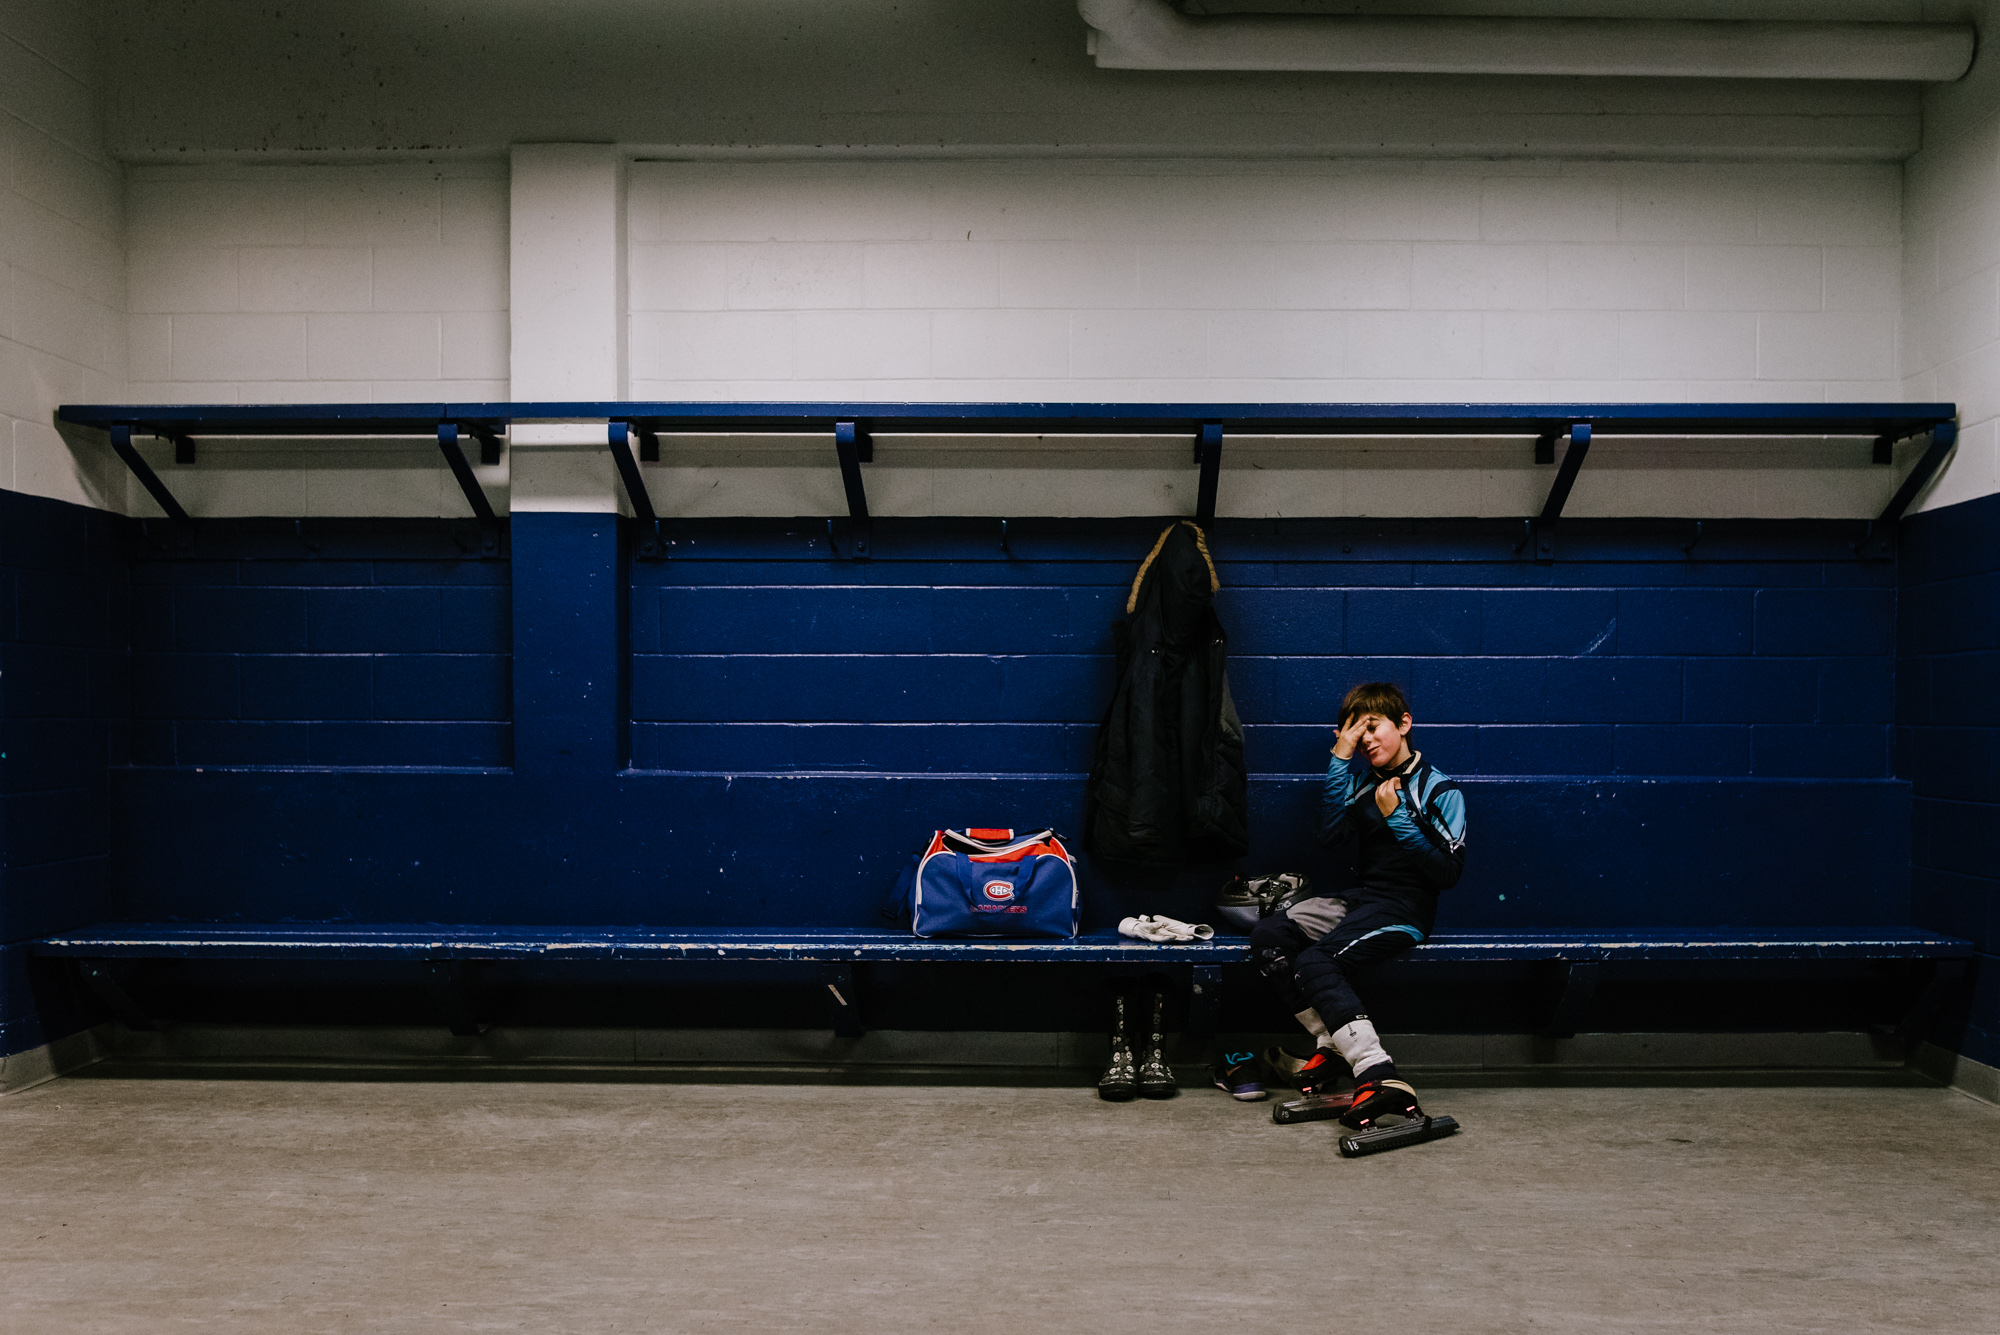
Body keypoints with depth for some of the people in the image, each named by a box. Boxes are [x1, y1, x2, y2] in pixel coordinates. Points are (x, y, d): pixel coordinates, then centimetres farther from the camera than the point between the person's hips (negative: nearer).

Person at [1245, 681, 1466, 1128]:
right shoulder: (1362, 782, 16)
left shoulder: (1439, 790, -1)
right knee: (1268, 938, -15)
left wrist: (1397, 819, -13)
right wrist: (1340, 758, -4)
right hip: (1357, 901, 7)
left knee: (1314, 963, -31)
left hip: (1404, 910, -7)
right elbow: (1331, 834, -2)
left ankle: (1379, 1076, -42)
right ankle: (1335, 1045, -16)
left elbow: (1448, 872, -8)